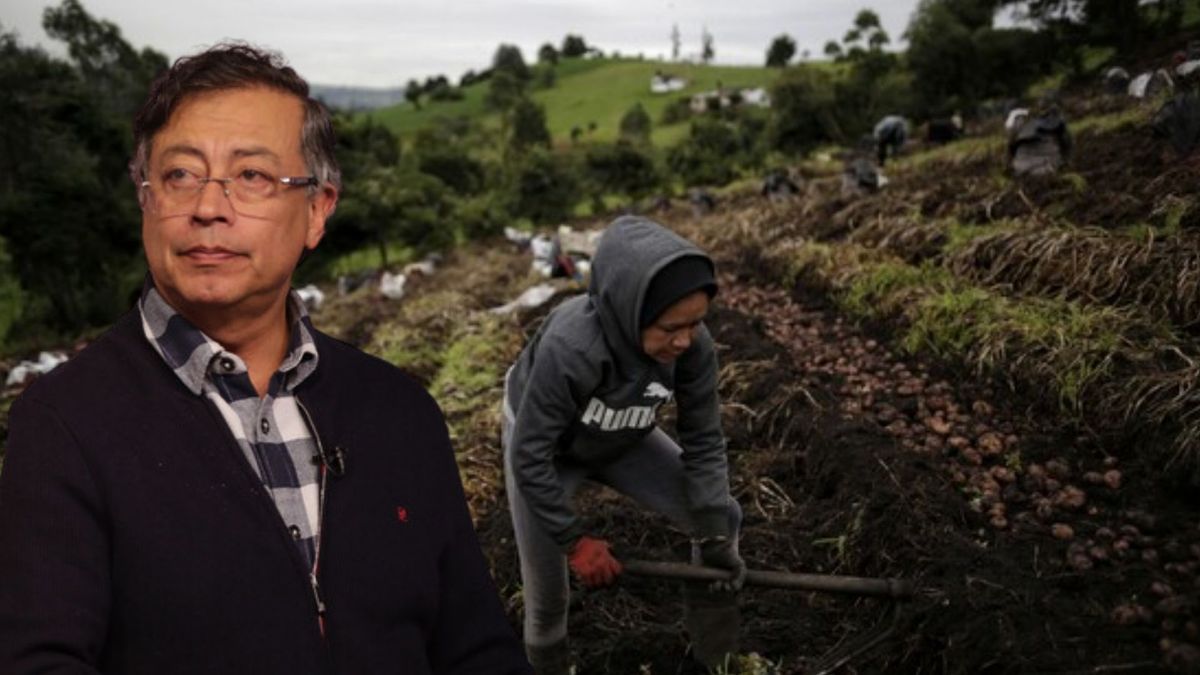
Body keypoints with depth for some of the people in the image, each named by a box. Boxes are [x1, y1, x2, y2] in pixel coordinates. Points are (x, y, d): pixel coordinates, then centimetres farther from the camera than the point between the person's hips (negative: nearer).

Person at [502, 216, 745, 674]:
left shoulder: (692, 345, -29)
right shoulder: (568, 348, -42)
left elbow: (704, 440, -16)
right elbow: (530, 457, -31)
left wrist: (715, 535, -18)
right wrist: (574, 539, -25)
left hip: (623, 441, 4)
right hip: (543, 446, -4)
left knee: (721, 517, -5)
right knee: (547, 584, 4)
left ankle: (712, 612, 23)